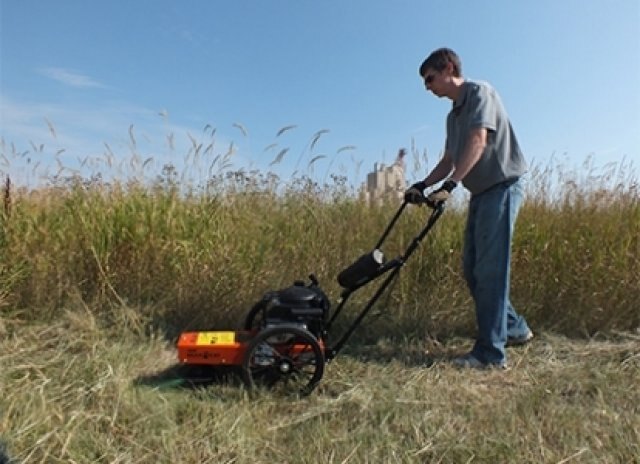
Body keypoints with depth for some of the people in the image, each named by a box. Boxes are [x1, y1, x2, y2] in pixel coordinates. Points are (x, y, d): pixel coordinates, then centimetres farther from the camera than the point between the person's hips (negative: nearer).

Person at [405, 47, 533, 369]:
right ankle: (514, 328, 24)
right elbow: (449, 160, 21)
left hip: (501, 187, -9)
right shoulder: (453, 115, 19)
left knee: (489, 269, -11)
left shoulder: (480, 92, -7)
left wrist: (449, 186, -30)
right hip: (481, 193, 9)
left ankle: (490, 353, -5)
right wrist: (422, 185, 9)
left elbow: (478, 141, -22)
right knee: (472, 268, 9)